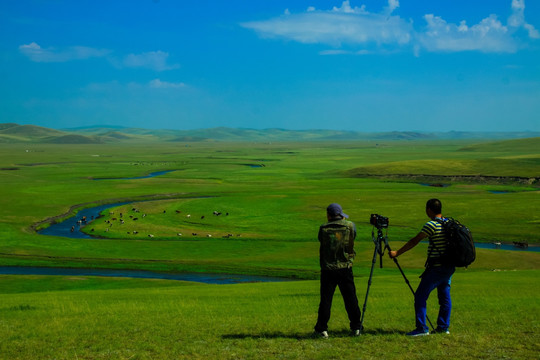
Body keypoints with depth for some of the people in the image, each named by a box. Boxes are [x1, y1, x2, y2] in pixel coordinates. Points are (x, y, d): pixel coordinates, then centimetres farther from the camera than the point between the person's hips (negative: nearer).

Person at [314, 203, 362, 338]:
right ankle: (356, 328, 15)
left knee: (326, 299, 5)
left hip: (327, 269, -1)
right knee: (350, 299, 9)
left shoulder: (323, 228, -4)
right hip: (345, 268, 1)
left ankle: (322, 329, 7)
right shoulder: (350, 226, -2)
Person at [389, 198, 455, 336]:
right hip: (449, 267, 9)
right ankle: (443, 327, 18)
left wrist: (397, 253, -7)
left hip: (436, 268, -9)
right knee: (445, 296, 15)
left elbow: (414, 242, -13)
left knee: (420, 296, -4)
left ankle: (422, 328, -7)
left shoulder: (432, 225, -14)